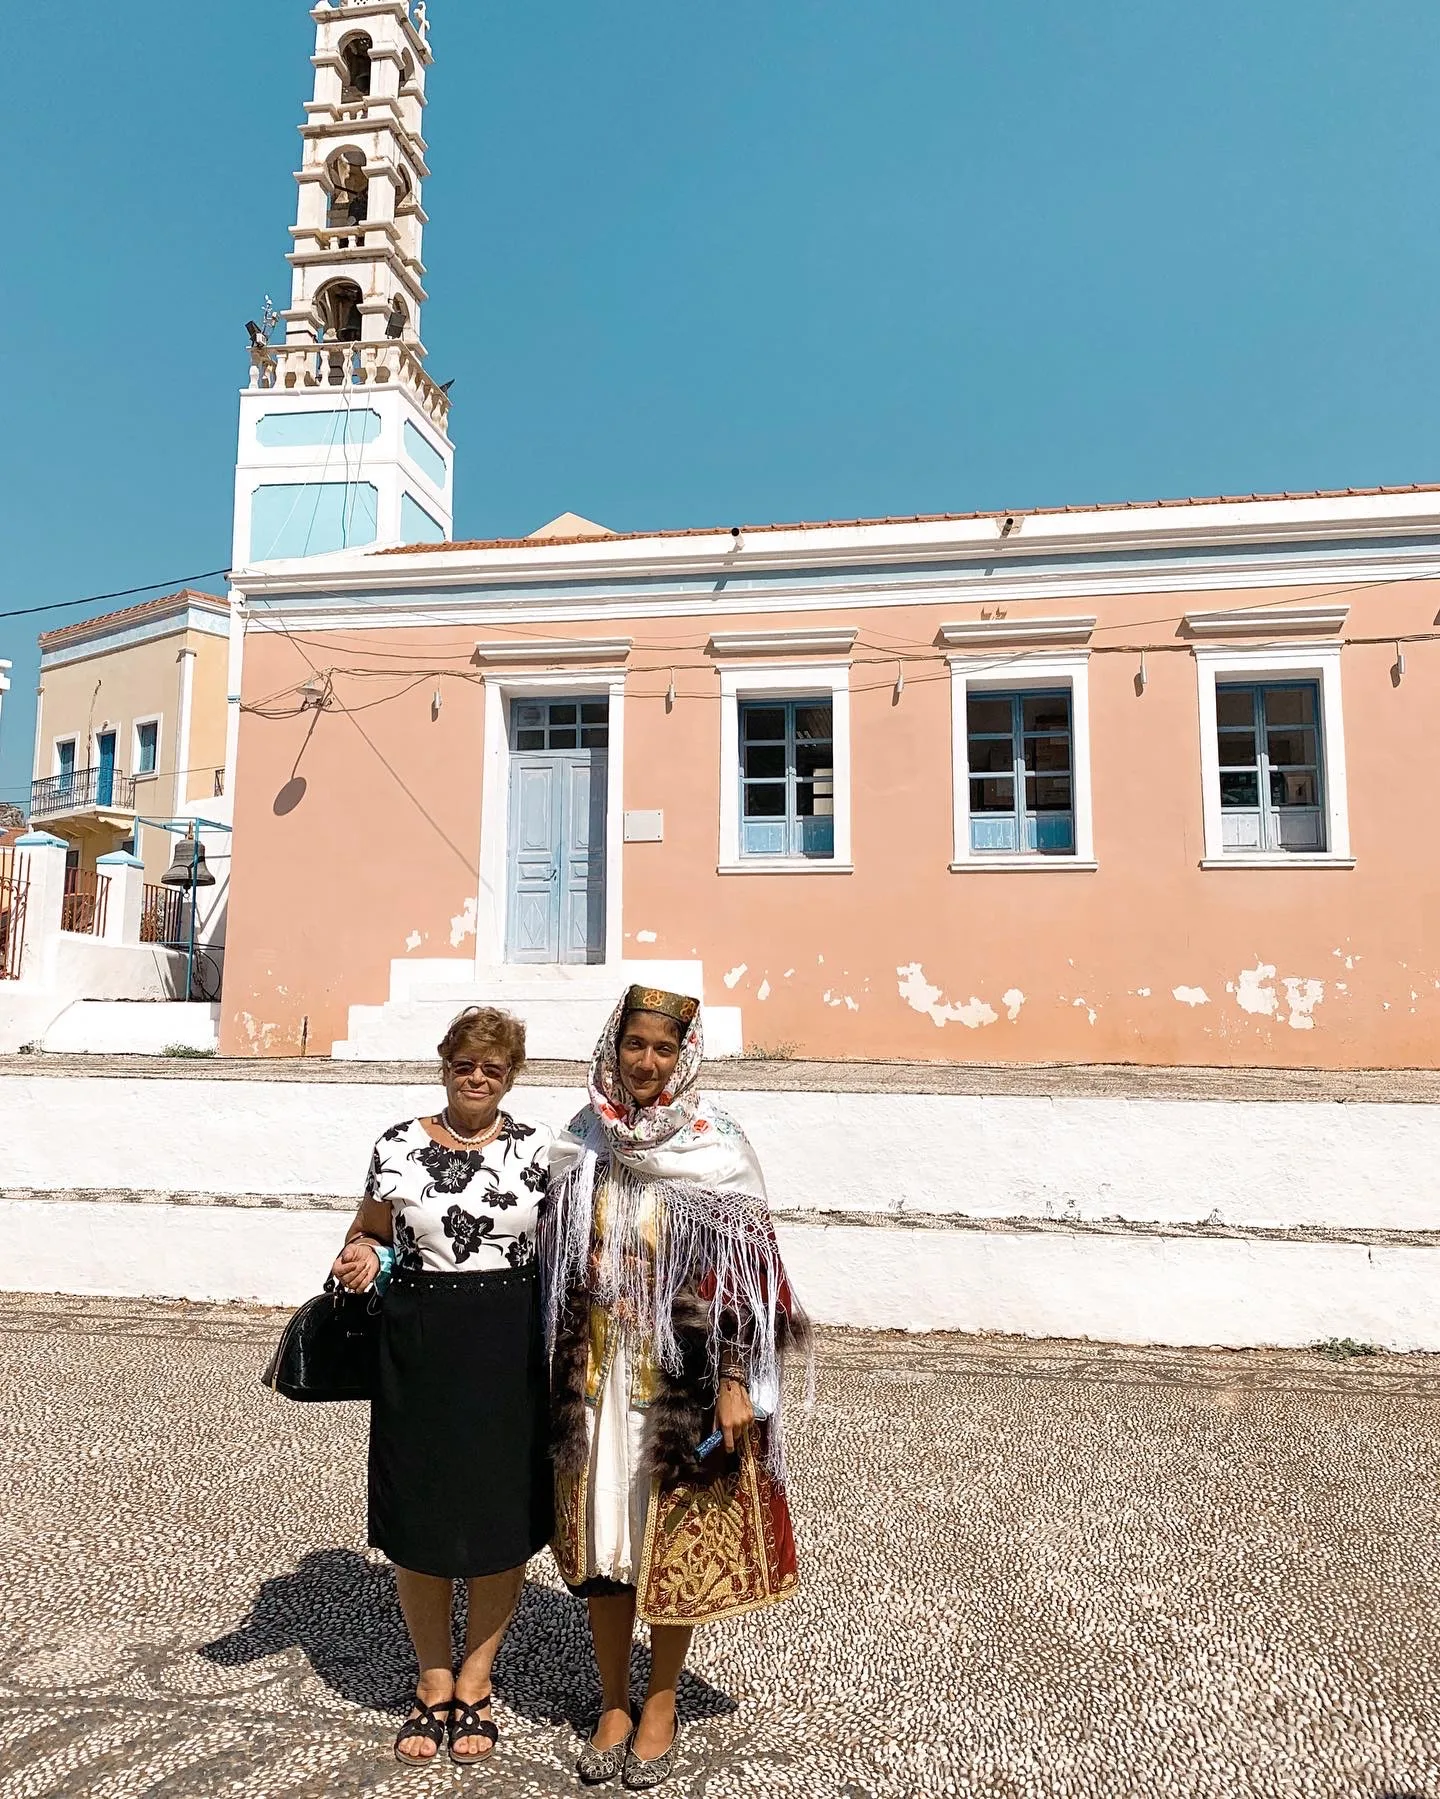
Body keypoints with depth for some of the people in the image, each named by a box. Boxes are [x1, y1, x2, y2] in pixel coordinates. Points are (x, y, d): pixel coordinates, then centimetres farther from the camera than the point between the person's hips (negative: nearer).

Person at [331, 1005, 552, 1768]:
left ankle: (475, 1682, 31)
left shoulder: (538, 1150, 0)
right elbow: (370, 1231, 10)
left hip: (511, 1352, 0)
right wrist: (362, 1257, -12)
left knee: (503, 1517, 9)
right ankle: (433, 1681, 32)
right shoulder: (398, 1146, 0)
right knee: (418, 1515, 9)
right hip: (419, 1347, 0)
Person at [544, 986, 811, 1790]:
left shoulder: (716, 1147, -10)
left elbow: (742, 1269, -9)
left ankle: (661, 1706, 33)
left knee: (673, 1542, 10)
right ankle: (614, 1704, 34)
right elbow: (556, 1257, 7)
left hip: (682, 1379, -3)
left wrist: (735, 1382, -12)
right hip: (596, 1374, 3)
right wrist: (560, 1367, 8)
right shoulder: (584, 1141, 1)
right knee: (599, 1540, 13)